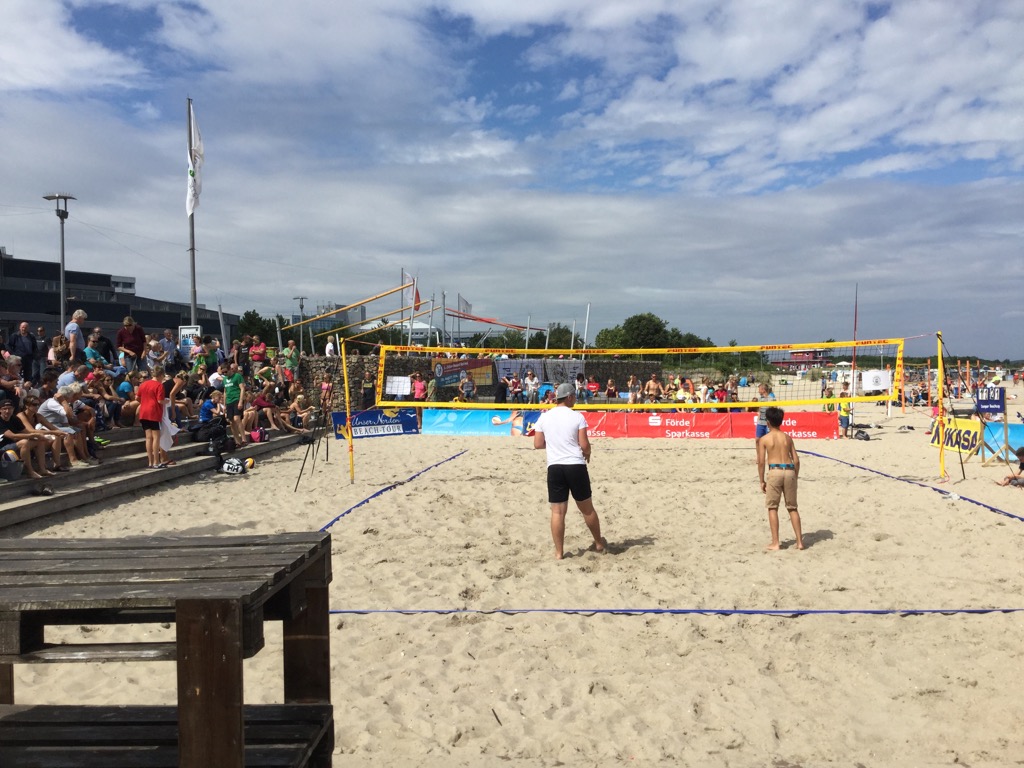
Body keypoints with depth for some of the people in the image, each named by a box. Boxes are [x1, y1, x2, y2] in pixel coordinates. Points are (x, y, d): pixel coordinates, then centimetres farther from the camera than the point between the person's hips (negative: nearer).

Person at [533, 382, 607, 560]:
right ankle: (599, 544, 29)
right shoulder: (577, 417, -5)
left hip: (554, 467, 2)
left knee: (557, 511, 5)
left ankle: (559, 552, 7)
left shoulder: (544, 417, 3)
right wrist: (587, 455, 14)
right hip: (576, 466, -2)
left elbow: (538, 444, 5)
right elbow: (584, 445, -8)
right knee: (587, 508, 13)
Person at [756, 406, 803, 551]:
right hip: (789, 471, 3)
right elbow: (796, 460, 10)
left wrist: (762, 481, 6)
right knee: (792, 507, 13)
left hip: (774, 471, -3)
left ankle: (775, 542, 5)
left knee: (772, 507, 6)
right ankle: (799, 541, 13)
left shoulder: (764, 439, 3)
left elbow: (761, 462, -2)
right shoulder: (788, 437, 13)